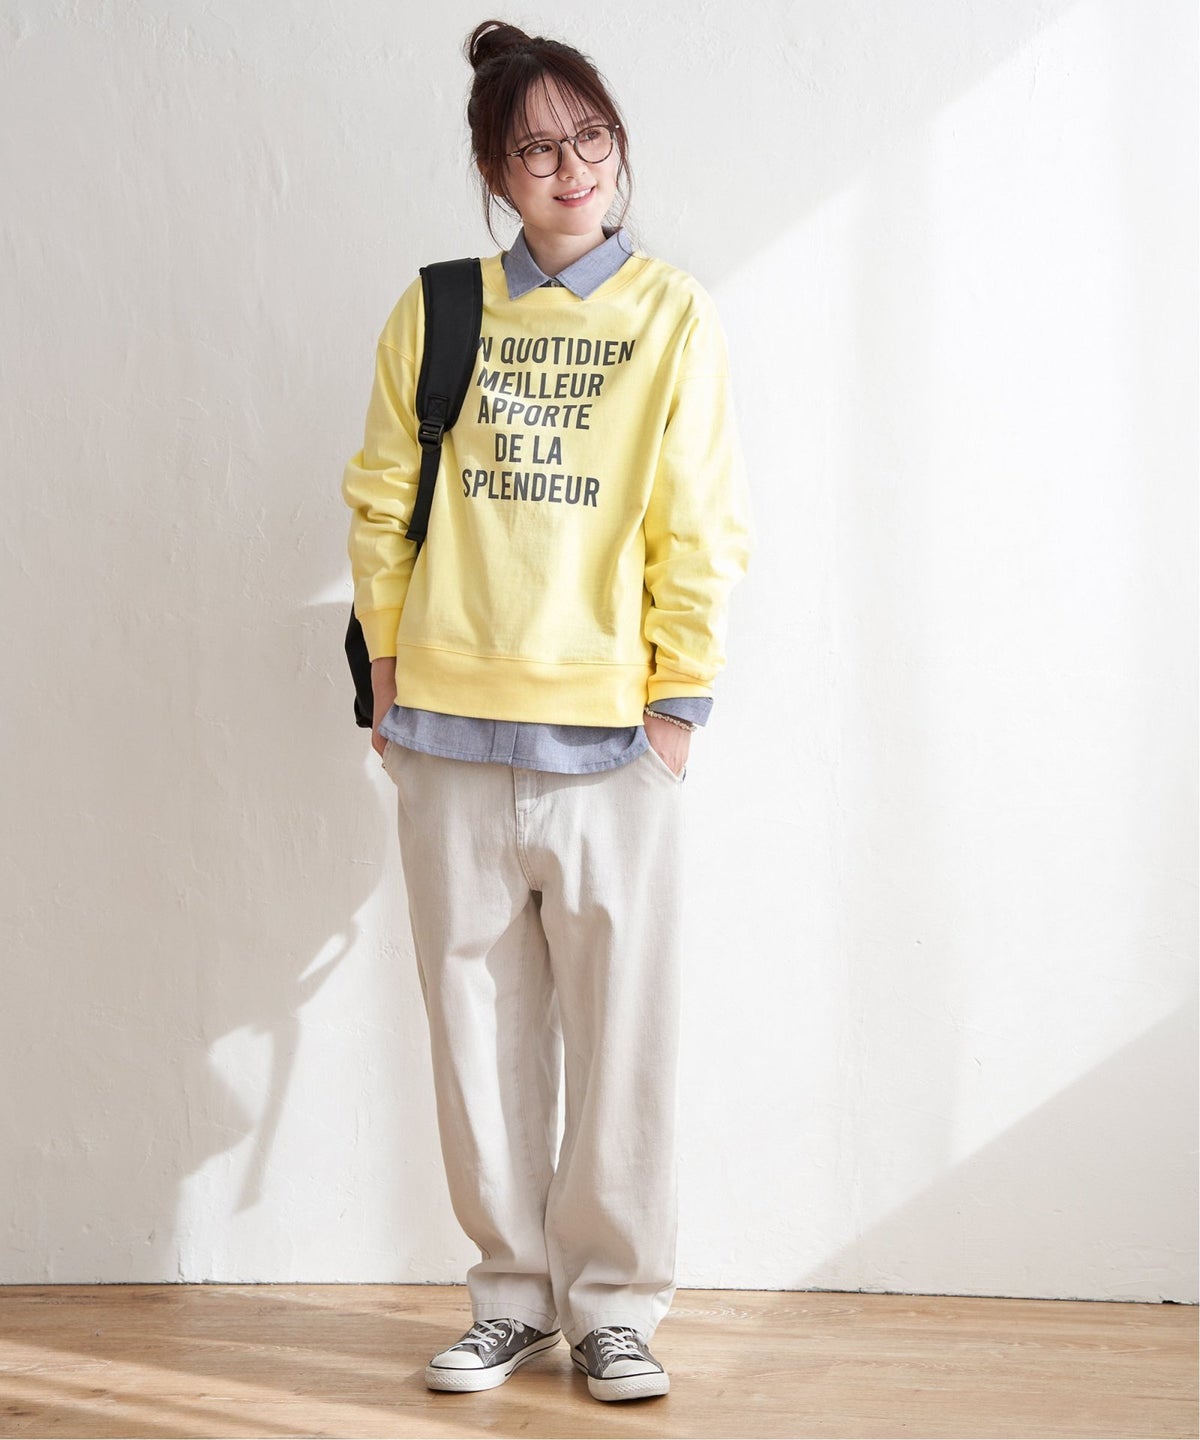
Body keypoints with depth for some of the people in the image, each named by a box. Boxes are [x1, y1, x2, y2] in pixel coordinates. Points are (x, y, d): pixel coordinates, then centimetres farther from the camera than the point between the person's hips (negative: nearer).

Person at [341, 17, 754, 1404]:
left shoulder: (672, 316, 1)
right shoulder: (435, 313, 7)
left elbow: (701, 522, 0)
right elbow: (381, 501, 10)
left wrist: (681, 693, -4)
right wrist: (385, 665, 5)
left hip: (607, 729, -2)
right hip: (449, 726, 2)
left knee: (619, 1026, 1)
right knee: (478, 1020, 8)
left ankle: (612, 1305, 15)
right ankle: (512, 1297, 20)